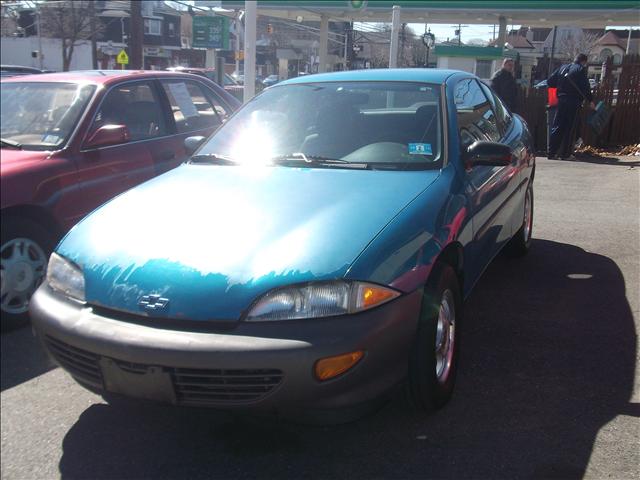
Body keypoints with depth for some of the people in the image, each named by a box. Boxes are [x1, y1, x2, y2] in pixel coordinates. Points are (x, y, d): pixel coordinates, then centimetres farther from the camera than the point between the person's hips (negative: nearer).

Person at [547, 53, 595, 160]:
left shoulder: (563, 68, 14)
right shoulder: (581, 69, -3)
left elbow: (550, 81, 12)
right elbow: (585, 87, -10)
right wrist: (590, 100, -5)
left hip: (561, 100, 5)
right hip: (574, 101, -5)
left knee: (557, 127, 6)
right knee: (569, 128, 1)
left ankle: (552, 152, 0)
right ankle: (566, 153, 2)